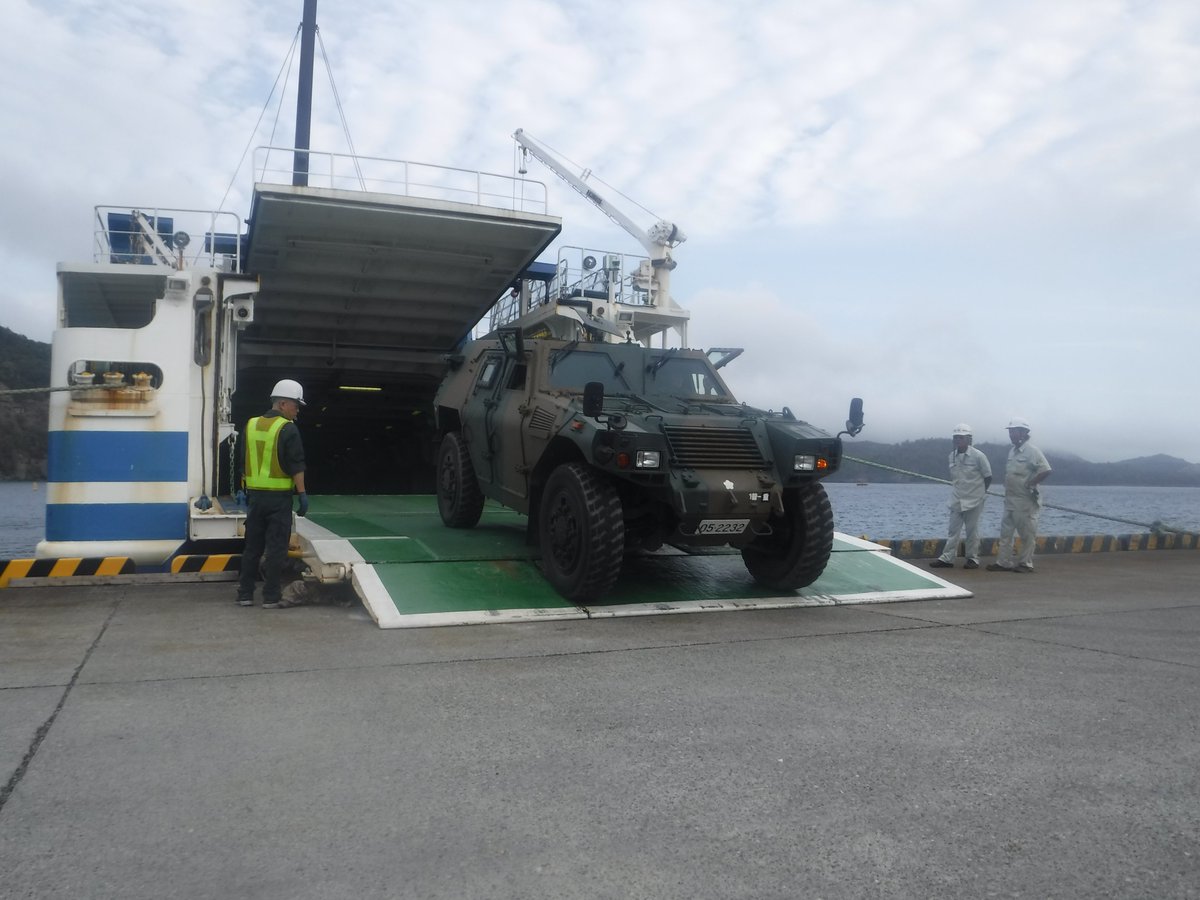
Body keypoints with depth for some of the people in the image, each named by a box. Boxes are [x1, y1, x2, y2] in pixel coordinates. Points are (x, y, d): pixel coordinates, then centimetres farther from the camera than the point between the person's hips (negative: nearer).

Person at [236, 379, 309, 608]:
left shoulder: (251, 425, 9)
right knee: (276, 548, 0)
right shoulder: (288, 429, -11)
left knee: (252, 546, 13)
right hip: (279, 497, -6)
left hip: (255, 495, 6)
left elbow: (243, 462, 15)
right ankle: (271, 597, 3)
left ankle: (245, 594, 17)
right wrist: (303, 494, -10)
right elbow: (296, 466, -14)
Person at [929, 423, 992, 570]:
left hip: (973, 501, -5)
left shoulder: (978, 456, -11)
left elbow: (988, 477, -2)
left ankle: (973, 558, 15)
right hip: (957, 500, 5)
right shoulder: (952, 456, 4)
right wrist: (958, 489, 8)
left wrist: (979, 492, 2)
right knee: (953, 530, 4)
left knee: (972, 531, 4)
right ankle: (946, 558, 6)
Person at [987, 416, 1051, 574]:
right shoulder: (1012, 450, 11)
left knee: (1027, 534, 2)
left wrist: (1030, 484, -16)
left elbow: (1046, 471, -18)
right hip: (1010, 499, 8)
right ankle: (1004, 562, 14)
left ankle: (1026, 563, 10)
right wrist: (1006, 485, 9)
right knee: (1005, 532, 9)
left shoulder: (1032, 451, -13)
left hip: (1026, 501, -8)